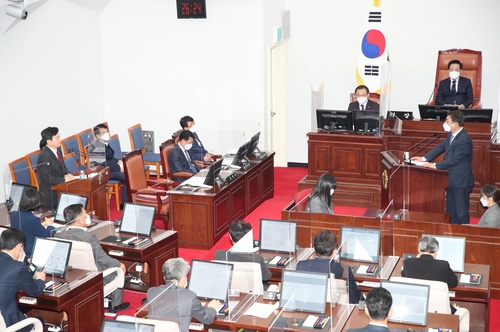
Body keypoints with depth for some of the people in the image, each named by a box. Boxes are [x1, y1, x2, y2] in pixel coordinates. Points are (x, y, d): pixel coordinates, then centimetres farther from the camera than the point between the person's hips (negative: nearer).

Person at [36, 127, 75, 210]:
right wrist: (64, 179, -18)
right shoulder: (44, 156, -18)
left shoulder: (58, 150, 7)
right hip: (50, 194, -8)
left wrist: (68, 174, -1)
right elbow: (47, 178, -19)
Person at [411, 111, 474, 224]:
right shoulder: (451, 135, 4)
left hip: (461, 181, -10)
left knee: (461, 213, 0)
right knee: (451, 211, 18)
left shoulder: (464, 140, -24)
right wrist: (424, 158, 4)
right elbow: (441, 147, 11)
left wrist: (435, 165, -17)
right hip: (452, 180, 10)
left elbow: (453, 160, -24)